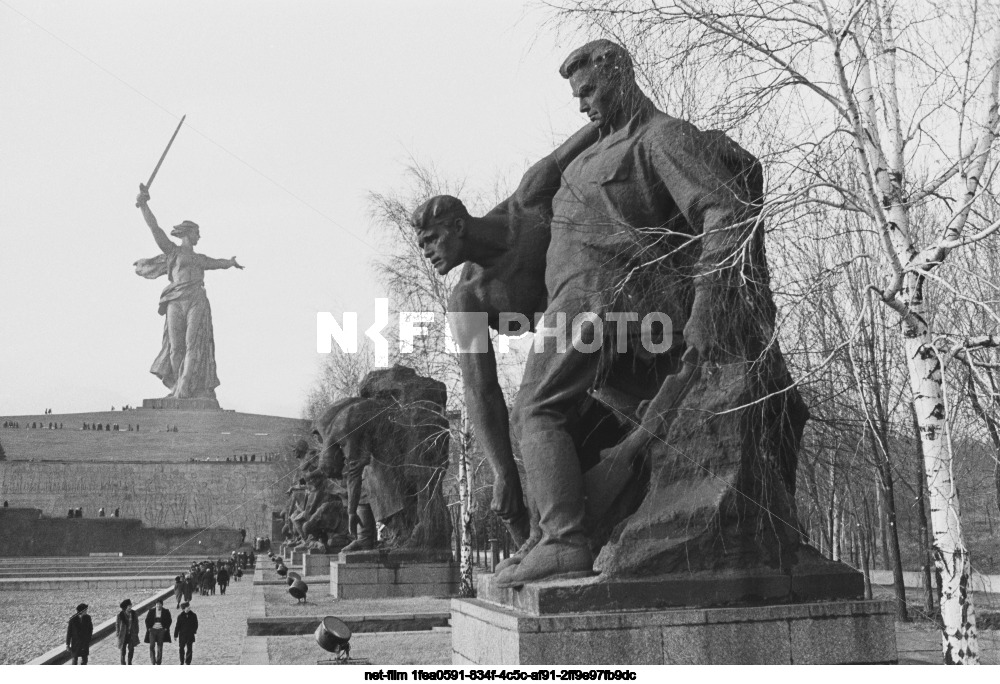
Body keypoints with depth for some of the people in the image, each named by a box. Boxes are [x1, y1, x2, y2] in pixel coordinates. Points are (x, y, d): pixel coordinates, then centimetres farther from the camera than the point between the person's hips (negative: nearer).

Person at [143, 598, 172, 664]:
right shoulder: (151, 611, 2)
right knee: (152, 646, -9)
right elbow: (147, 620, 10)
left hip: (161, 631, 0)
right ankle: (153, 662, -2)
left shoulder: (165, 612, 1)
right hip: (152, 630, 0)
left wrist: (166, 628, -1)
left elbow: (169, 621, 8)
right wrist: (148, 628, 1)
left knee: (160, 647, 3)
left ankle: (159, 662, 12)